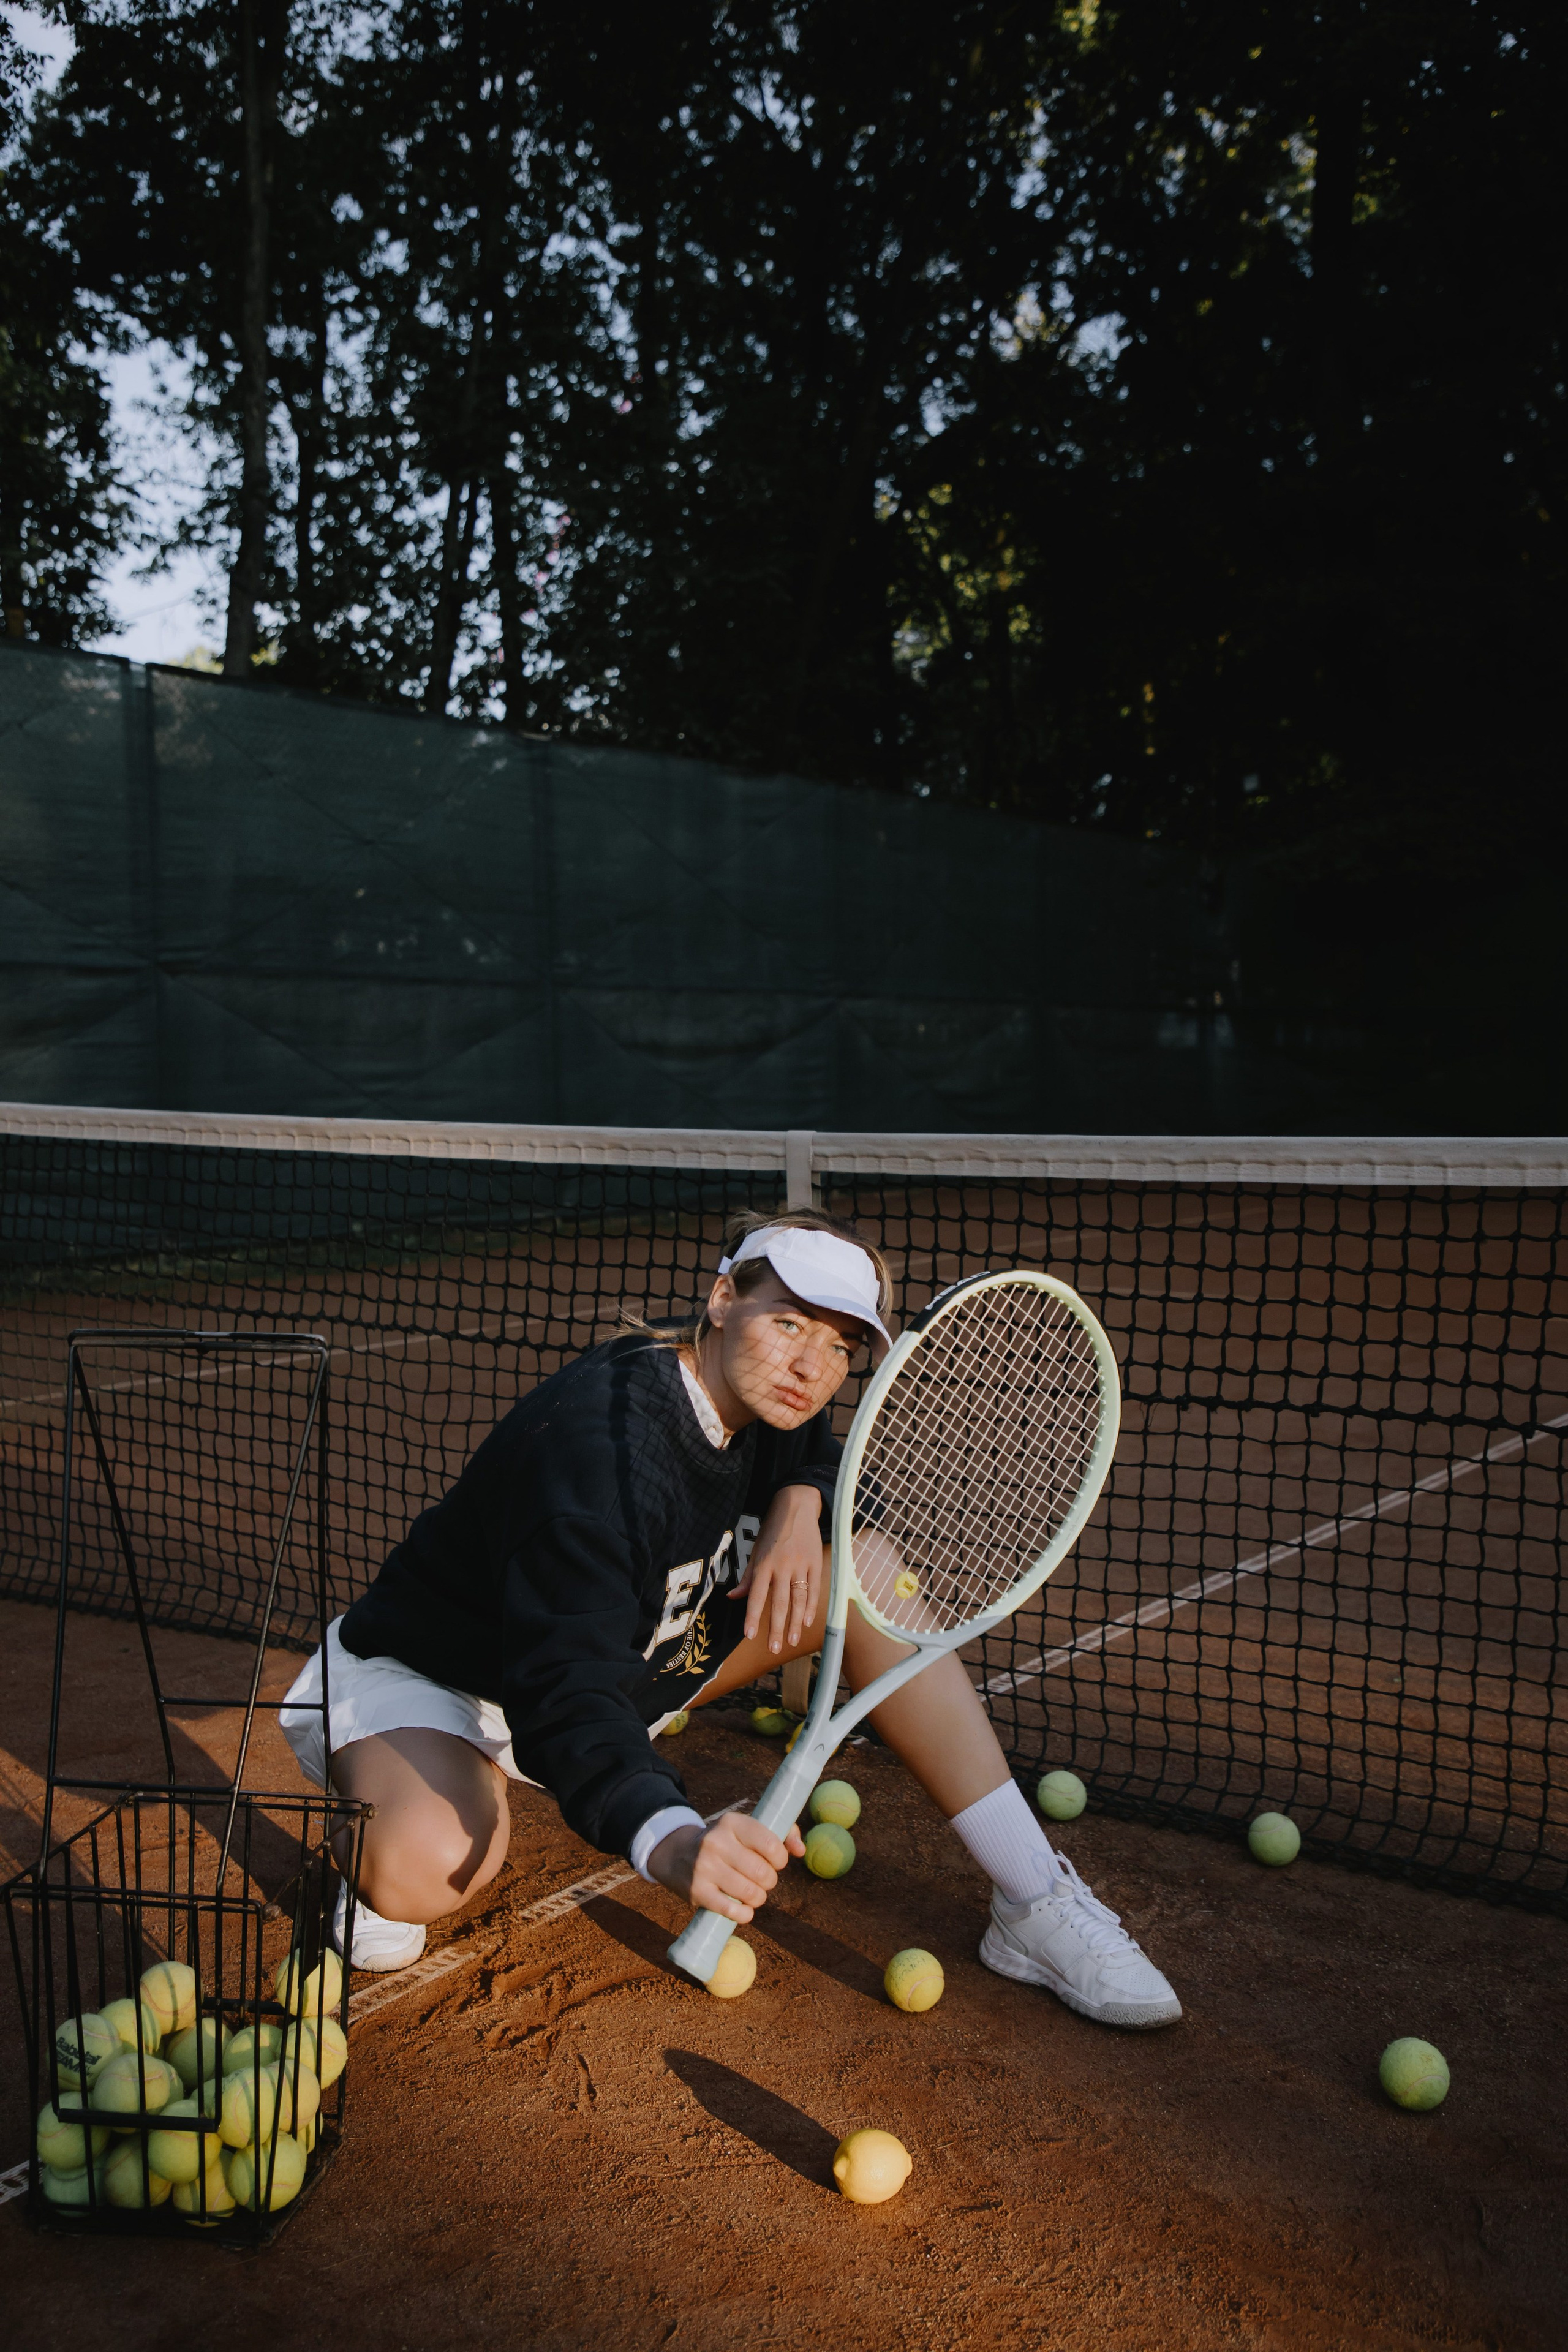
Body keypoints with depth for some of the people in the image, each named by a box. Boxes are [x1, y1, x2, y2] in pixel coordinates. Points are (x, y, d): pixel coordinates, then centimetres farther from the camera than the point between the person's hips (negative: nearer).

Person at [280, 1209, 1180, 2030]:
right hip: (439, 1678, -7)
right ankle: (371, 1845, -1)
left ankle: (1034, 1898, -7)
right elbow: (567, 1690, -44)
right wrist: (668, 1836, -63)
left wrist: (800, 1504, -15)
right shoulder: (604, 1433, -35)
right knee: (430, 1872, -42)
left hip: (634, 1666, 7)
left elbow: (830, 1467, 11)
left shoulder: (755, 1403, -11)